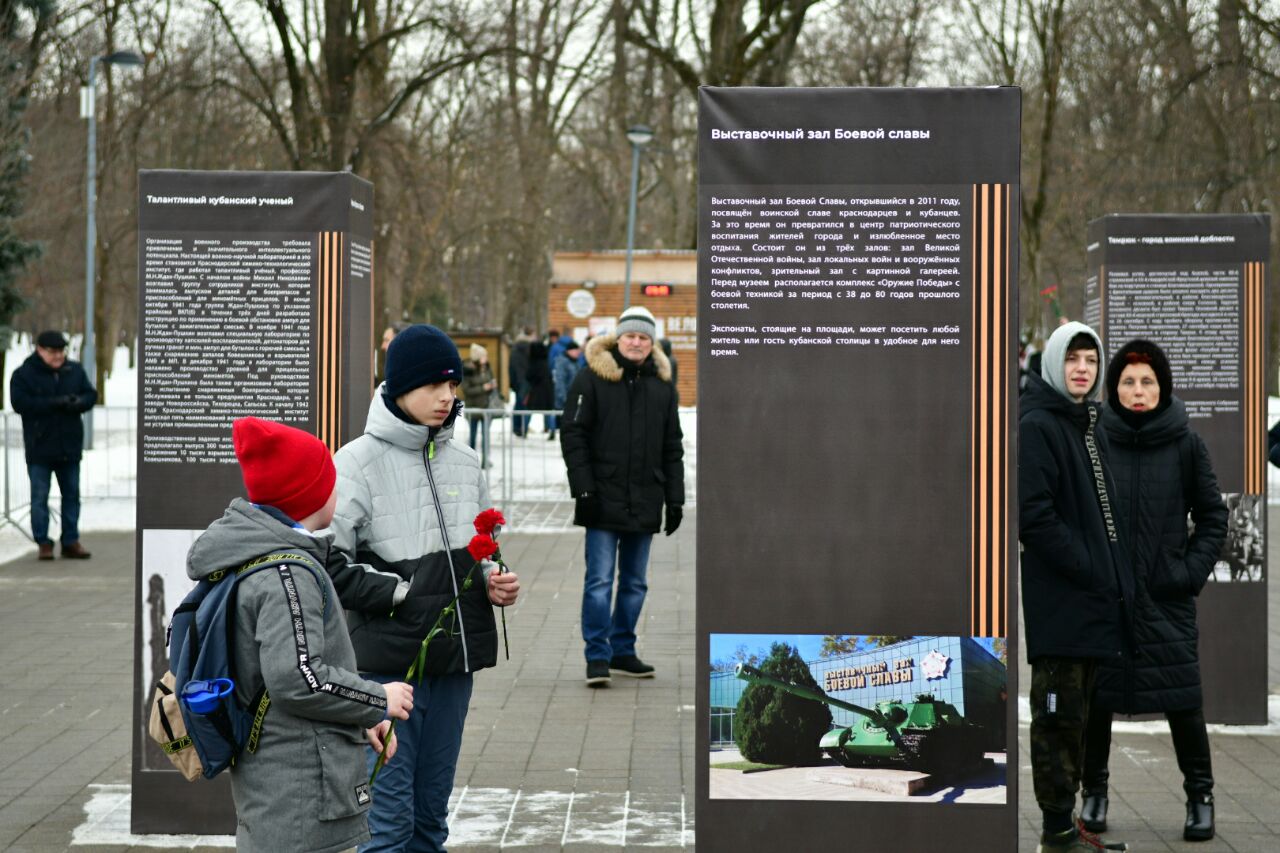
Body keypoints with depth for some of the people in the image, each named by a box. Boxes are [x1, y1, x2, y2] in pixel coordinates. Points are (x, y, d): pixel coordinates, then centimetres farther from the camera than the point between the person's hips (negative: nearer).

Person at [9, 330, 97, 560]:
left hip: (70, 446, 4)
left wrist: (78, 402, -17)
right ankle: (43, 543, 8)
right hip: (40, 448, -4)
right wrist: (54, 403, -24)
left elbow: (91, 395, 7)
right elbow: (20, 403, -17)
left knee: (72, 495, 9)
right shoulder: (24, 374, -6)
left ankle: (71, 541, 17)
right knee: (40, 497, 0)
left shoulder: (75, 371, 8)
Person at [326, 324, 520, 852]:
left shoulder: (465, 462, 9)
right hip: (388, 662, -6)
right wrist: (402, 595, -12)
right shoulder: (359, 462, -9)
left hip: (455, 659, 6)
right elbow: (328, 562, -14)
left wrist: (493, 583, 1)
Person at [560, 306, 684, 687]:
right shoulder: (591, 378, -2)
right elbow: (573, 435, -5)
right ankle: (597, 657, -2)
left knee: (635, 583, 10)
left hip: (645, 503, 4)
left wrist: (674, 499, 9)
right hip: (604, 500, -4)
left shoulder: (662, 384, 11)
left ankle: (622, 651, 20)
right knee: (600, 580, -6)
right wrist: (583, 489, -12)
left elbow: (672, 448, 15)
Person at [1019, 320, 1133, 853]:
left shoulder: (1092, 429, 17)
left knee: (1074, 716, 14)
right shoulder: (1037, 426, -11)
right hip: (1059, 602, -9)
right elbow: (1032, 516, -19)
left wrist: (1114, 573, 9)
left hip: (1096, 601, 9)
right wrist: (1088, 570, -17)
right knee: (1058, 718, -3)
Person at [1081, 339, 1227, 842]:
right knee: (1095, 696, 6)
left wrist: (1193, 571, -4)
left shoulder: (1185, 445, -1)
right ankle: (1094, 791, 20)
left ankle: (1200, 796, 13)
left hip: (1167, 598, -1)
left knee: (1182, 699, 0)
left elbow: (1213, 516, 6)